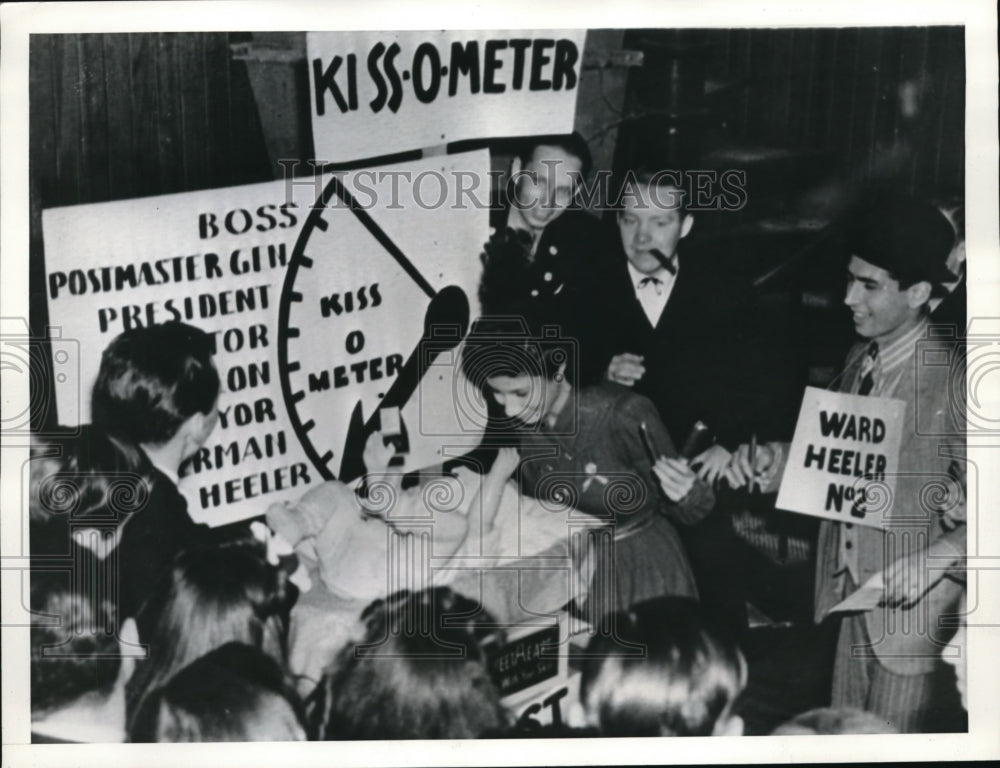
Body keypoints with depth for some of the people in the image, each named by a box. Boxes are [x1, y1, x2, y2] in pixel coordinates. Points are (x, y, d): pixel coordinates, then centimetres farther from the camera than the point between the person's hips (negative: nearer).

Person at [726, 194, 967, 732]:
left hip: (912, 606, -7)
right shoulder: (860, 361, 5)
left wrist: (935, 558, -28)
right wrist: (780, 462, -4)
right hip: (850, 593, 7)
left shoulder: (951, 380, -18)